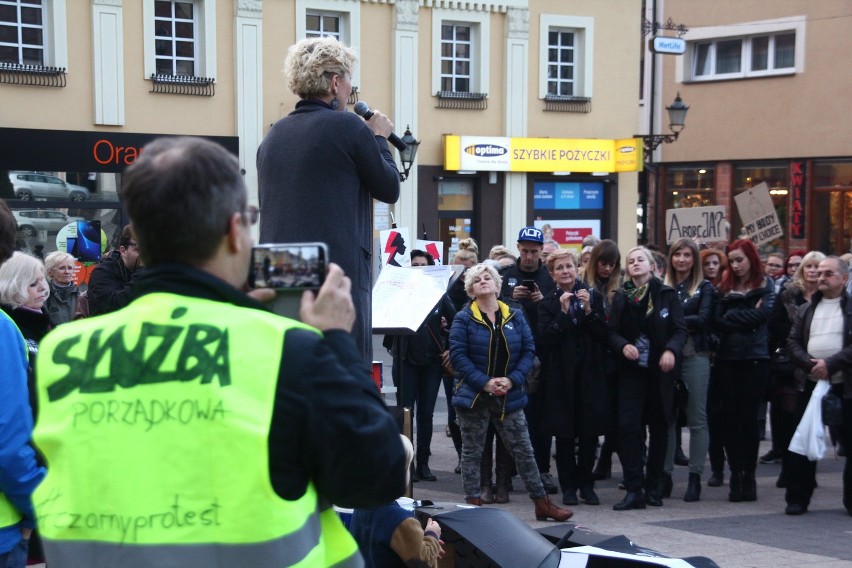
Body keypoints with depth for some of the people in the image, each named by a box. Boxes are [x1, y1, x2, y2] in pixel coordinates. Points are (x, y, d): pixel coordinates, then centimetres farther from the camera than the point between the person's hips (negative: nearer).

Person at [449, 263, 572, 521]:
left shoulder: (515, 317, 6)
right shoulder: (463, 319, -3)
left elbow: (529, 350, 3)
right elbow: (458, 355, -10)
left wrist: (512, 379, -12)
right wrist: (484, 383, -18)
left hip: (509, 396, 3)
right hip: (473, 396, -2)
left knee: (523, 450, 5)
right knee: (472, 451, 4)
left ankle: (542, 503, 11)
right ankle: (473, 504, 12)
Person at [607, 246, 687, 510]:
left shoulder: (667, 295, 1)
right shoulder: (621, 297, 7)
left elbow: (680, 330, -4)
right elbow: (612, 332, 3)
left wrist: (671, 350, -23)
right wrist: (624, 346, -18)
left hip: (660, 370, 0)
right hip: (631, 370, 0)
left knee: (659, 428, 7)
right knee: (628, 425, -12)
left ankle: (654, 488, 19)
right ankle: (634, 490, -8)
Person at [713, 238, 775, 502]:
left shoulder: (765, 286, 4)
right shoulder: (724, 287, 11)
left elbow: (762, 314, -12)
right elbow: (716, 322, 0)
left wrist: (732, 317, -6)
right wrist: (746, 318, -12)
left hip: (755, 359, -3)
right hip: (728, 359, 3)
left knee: (748, 417, 0)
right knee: (729, 417, 0)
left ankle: (748, 475, 7)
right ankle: (736, 474, 6)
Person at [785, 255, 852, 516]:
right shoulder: (805, 309, 14)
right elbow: (793, 342, 7)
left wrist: (830, 364, -18)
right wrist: (810, 364, -11)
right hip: (810, 384, 3)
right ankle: (798, 499, 9)